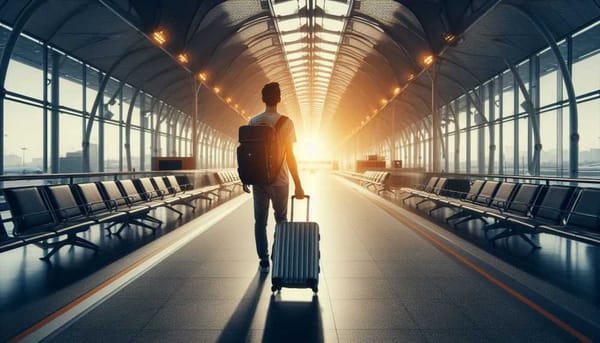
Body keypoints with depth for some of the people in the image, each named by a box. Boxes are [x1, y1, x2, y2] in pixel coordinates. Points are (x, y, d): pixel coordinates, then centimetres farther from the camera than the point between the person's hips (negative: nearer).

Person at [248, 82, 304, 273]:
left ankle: (264, 261, 13)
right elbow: (290, 156, -11)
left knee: (260, 221, 10)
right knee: (281, 219, 16)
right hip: (280, 180, -2)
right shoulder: (285, 122, -9)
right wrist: (298, 185, -6)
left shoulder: (253, 122, 1)